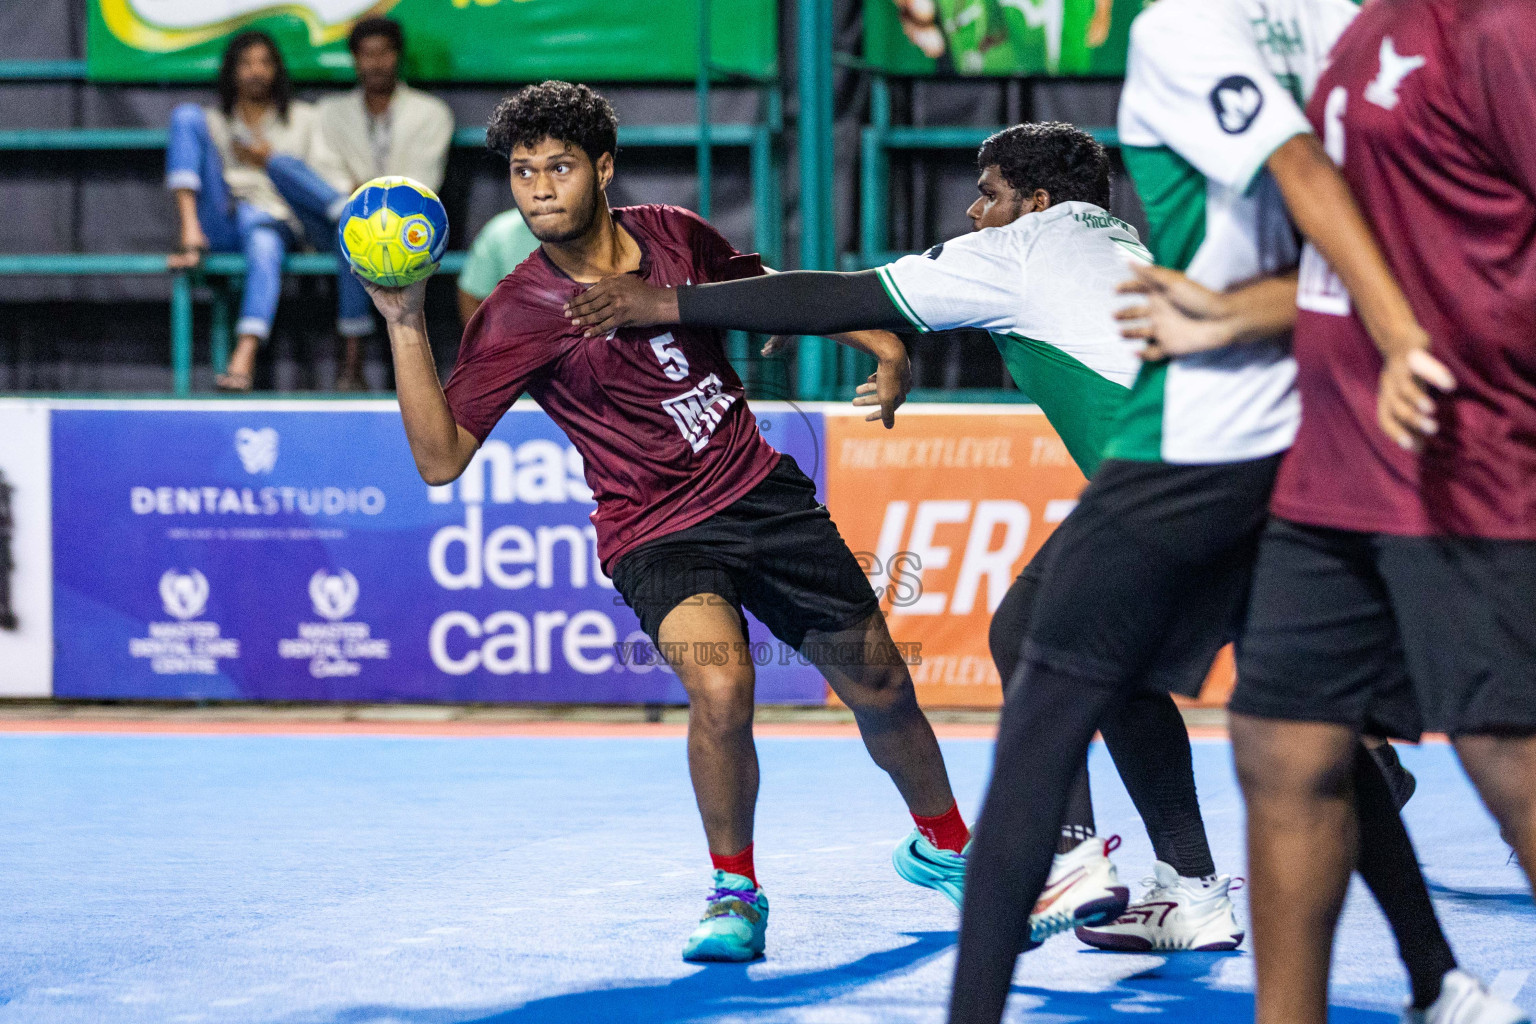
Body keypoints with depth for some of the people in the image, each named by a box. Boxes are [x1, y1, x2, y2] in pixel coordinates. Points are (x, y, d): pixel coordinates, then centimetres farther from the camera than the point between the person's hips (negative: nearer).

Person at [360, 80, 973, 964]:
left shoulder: (674, 235, -2)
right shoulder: (518, 316, -14)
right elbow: (441, 459, -20)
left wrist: (878, 341, 8)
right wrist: (406, 325, -28)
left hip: (763, 489, 4)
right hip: (659, 534, -4)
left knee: (878, 683, 11)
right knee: (720, 685, -30)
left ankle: (943, 844, 40)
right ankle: (736, 889, -6)